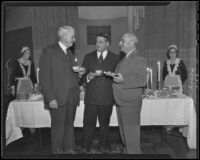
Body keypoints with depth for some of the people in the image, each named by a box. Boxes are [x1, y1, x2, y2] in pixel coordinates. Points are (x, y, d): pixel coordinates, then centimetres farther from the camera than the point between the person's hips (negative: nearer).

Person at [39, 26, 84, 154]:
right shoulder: (49, 51, -4)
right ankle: (57, 151, 20)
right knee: (58, 127, 3)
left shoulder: (70, 53, 18)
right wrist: (50, 98, -16)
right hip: (58, 97, -6)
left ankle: (69, 150, 24)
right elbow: (44, 77, -9)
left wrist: (79, 74, 2)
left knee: (69, 125, 11)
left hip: (72, 96, 6)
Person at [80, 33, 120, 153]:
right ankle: (86, 148, 18)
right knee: (89, 123, 2)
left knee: (104, 123, 11)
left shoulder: (115, 58, 6)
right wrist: (88, 77, -14)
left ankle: (103, 147, 29)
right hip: (91, 96, 1)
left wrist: (104, 74, -13)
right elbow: (82, 77, 8)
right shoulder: (88, 57, 11)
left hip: (107, 97, 0)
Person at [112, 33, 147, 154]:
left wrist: (123, 80, -25)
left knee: (131, 135, 0)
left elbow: (142, 81, -20)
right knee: (124, 134, 20)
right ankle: (126, 152, 35)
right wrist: (114, 76, 9)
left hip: (130, 103, -9)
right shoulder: (125, 59, 18)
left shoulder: (139, 59, -12)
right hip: (121, 102, 9)